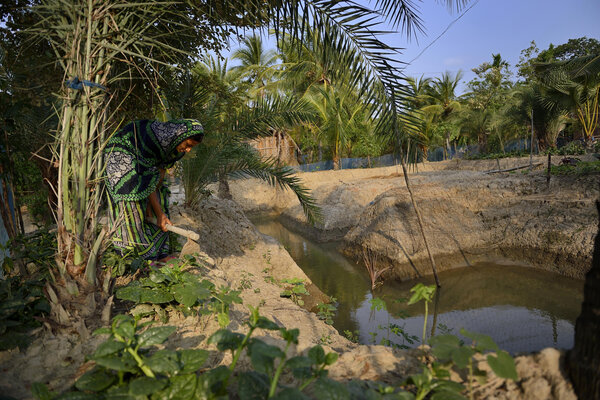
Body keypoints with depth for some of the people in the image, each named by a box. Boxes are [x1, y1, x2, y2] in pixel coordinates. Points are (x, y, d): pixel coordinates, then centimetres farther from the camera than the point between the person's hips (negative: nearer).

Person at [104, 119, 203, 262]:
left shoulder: (176, 145, -13)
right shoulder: (155, 137, -37)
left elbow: (161, 172, -9)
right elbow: (147, 182, -32)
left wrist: (150, 205, -14)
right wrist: (160, 214, -28)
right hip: (120, 154, -8)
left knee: (159, 197, 0)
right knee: (133, 202, -19)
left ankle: (161, 252, 2)